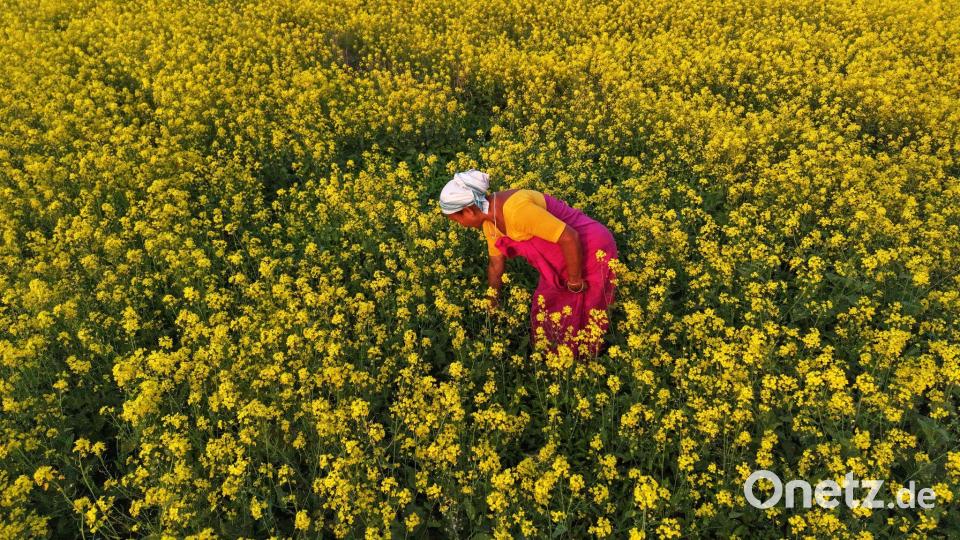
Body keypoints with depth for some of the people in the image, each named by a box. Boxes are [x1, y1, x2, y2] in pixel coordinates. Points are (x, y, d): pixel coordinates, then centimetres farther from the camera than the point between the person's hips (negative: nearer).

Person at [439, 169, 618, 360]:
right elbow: (496, 264, 11)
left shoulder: (515, 209, -33)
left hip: (592, 253, -8)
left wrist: (575, 282, -19)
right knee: (545, 316, 14)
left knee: (580, 322, 4)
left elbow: (570, 238, -31)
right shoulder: (490, 219, -3)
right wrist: (491, 306, 20)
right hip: (564, 260, 8)